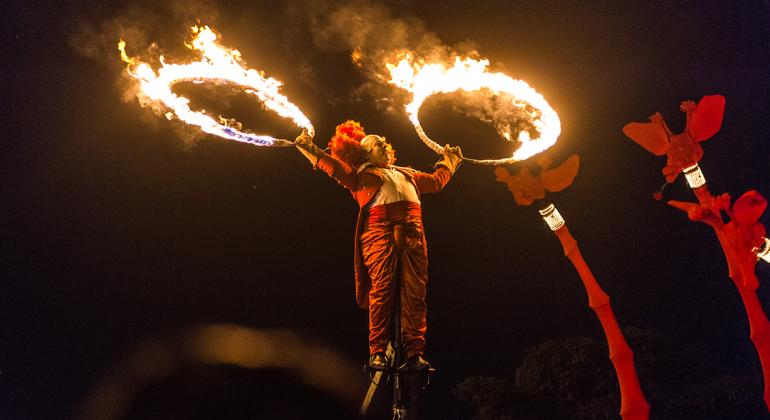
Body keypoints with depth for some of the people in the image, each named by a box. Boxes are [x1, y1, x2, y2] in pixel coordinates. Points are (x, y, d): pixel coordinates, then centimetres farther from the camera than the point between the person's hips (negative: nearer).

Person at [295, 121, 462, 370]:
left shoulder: (407, 174, 37)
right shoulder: (360, 175, 21)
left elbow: (435, 182, 47)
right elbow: (335, 167, 6)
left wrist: (449, 161, 55)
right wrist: (309, 148, -1)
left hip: (412, 230, 4)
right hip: (379, 227, -4)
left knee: (415, 292, -8)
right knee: (381, 289, -14)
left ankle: (415, 352, -12)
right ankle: (377, 352, -14)